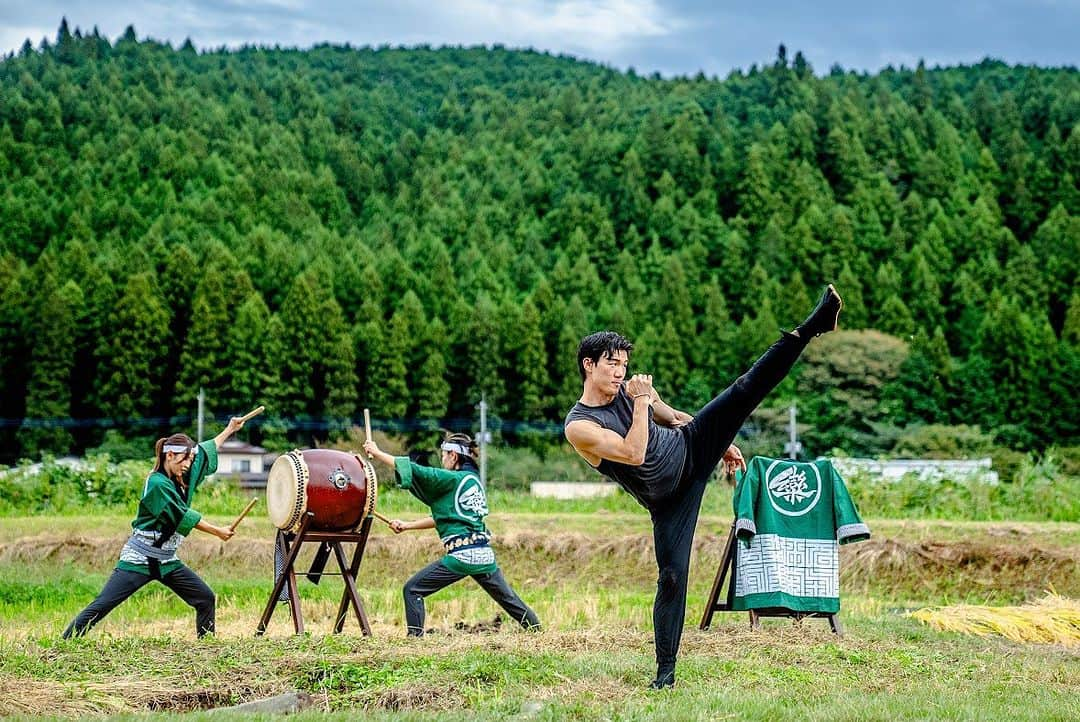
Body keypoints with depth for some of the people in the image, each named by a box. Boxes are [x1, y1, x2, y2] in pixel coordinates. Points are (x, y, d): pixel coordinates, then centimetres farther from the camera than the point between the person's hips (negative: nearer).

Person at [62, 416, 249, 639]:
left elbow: (205, 453, 22)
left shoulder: (183, 478, 7)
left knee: (206, 599, 2)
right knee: (103, 604, -13)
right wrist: (217, 532, -9)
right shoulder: (157, 483, -16)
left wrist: (230, 430, 25)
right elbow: (183, 517, -16)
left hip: (167, 561, 8)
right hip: (139, 559, -8)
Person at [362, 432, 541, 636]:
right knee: (507, 598, 21)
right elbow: (441, 518, 20)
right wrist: (407, 525, 15)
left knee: (412, 590, -1)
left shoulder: (454, 479, -6)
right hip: (485, 555, 8)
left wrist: (377, 453, -4)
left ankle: (414, 637, -8)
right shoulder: (474, 480, 19)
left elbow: (414, 471, -11)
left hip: (461, 556, -8)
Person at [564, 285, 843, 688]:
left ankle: (813, 326, -16)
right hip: (668, 498, -4)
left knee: (745, 391, -11)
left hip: (690, 449, 4)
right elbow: (633, 453, -26)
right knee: (672, 576, -8)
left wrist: (722, 443, 19)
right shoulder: (579, 427, -16)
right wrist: (642, 402, -22)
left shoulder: (629, 388, 1)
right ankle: (665, 669, 4)